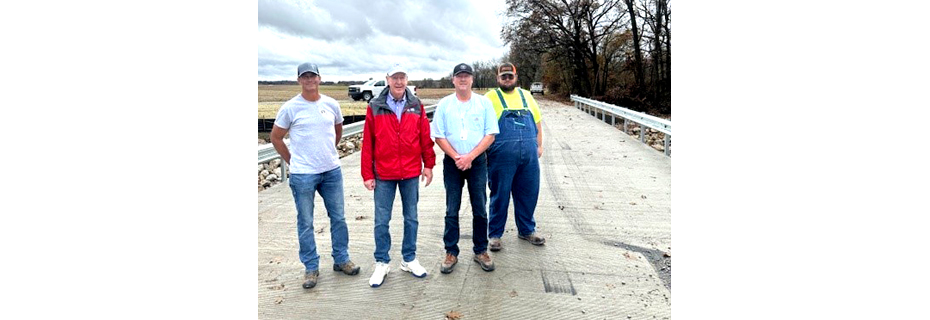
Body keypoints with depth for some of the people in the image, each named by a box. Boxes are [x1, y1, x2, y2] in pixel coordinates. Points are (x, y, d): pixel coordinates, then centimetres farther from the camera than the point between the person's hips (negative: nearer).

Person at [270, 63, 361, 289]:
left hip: (332, 171, 4)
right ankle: (311, 268, 21)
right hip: (303, 175, -3)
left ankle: (341, 260, 27)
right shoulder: (290, 107, -7)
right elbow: (276, 137, 2)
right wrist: (292, 161, 1)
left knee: (338, 217, 11)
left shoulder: (331, 104, 2)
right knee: (306, 223, 7)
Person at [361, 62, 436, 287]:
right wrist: (367, 174, -3)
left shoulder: (416, 106, 1)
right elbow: (367, 143, -2)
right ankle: (382, 263, 22)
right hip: (383, 175, -1)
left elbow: (425, 137, 5)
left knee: (411, 218, 12)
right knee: (381, 220, 6)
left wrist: (428, 165, 5)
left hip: (411, 173, 1)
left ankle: (409, 260, 27)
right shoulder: (375, 107, -2)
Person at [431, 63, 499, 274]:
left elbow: (490, 135, -4)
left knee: (480, 209, 6)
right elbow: (438, 136, -1)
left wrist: (469, 157, -13)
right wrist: (456, 157, -12)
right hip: (452, 162, 0)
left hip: (478, 161, 0)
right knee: (451, 210, 6)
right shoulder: (444, 104, 1)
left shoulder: (484, 103, 0)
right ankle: (451, 253, 18)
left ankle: (481, 251, 20)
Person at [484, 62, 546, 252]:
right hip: (502, 157, -4)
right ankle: (495, 234, 20)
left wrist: (539, 145, 13)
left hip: (529, 156, 5)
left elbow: (537, 121, 19)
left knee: (529, 194, 13)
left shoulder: (526, 96, 16)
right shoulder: (491, 97, 2)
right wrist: (486, 152, -9)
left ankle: (526, 230, 32)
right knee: (500, 196, 5)